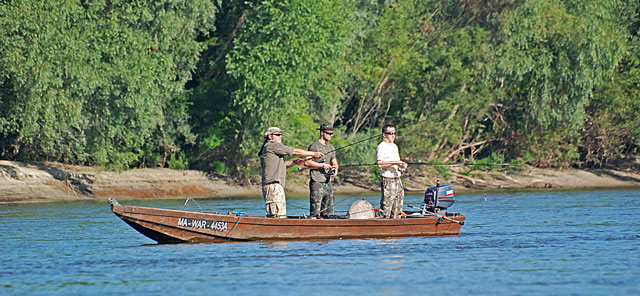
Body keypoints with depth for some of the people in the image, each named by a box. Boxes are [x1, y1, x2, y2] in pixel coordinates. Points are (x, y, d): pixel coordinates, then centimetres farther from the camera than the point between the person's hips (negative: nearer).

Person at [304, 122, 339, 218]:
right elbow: (307, 162, -10)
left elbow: (334, 162, 19)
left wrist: (335, 168, -5)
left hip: (328, 181, 8)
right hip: (317, 181, -8)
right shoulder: (314, 146, -5)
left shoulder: (331, 148, 19)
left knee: (328, 211, 7)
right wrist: (322, 165, -15)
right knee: (315, 211, -12)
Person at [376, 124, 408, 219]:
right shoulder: (381, 147, -10)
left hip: (397, 179, 9)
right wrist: (394, 162, -23)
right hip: (387, 180, -9)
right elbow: (380, 164, -21)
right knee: (386, 206, -10)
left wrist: (401, 165, 6)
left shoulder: (394, 146, 18)